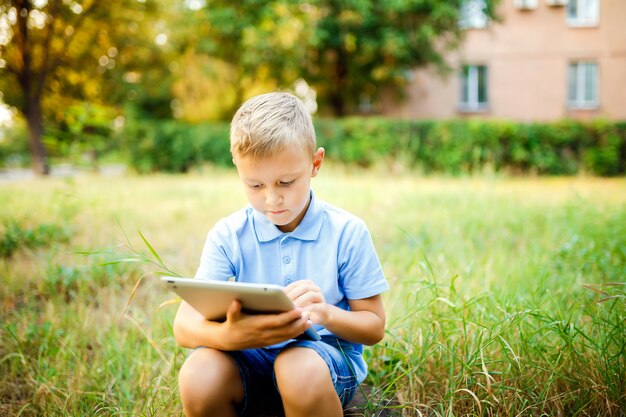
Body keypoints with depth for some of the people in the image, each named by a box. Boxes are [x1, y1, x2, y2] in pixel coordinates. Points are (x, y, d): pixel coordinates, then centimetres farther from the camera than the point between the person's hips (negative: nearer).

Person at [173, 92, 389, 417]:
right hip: (251, 358, 2)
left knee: (301, 369, -38)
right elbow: (184, 324, -11)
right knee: (197, 375, -31)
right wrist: (228, 335, -36)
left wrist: (326, 313, -25)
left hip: (327, 354, -2)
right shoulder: (228, 235, -3)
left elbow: (374, 326, -1)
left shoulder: (347, 232, -6)